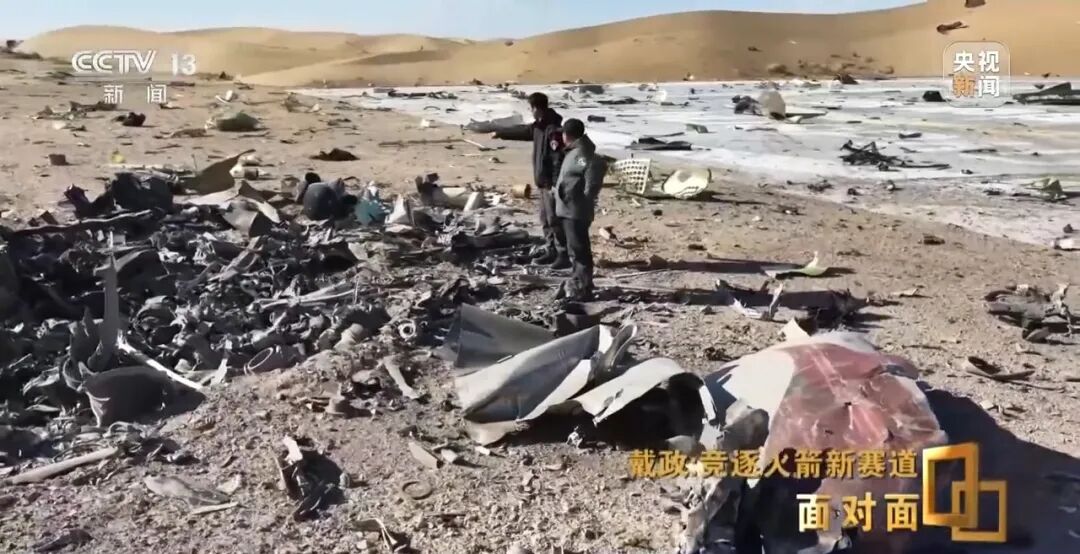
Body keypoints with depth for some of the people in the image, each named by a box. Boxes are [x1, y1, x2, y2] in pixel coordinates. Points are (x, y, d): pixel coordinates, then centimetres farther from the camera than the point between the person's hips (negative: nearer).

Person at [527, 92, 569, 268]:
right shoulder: (539, 126, 10)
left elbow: (558, 158, -23)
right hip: (543, 181, 10)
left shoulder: (553, 130, -20)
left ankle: (564, 254, -1)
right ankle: (550, 249, 25)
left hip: (551, 182, -10)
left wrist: (556, 183, -24)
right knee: (546, 219, 15)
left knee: (555, 219, -7)